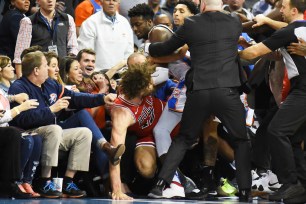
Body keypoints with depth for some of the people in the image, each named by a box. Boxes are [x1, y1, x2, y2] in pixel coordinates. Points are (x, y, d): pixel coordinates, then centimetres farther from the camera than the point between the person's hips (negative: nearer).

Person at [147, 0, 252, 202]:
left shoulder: (191, 24, 6)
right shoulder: (235, 23, 9)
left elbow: (166, 49, 18)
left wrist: (150, 48, 40)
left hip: (199, 92, 1)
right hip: (228, 91, -1)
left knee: (184, 139, 18)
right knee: (241, 140, 14)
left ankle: (161, 183, 7)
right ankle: (245, 190, 4)